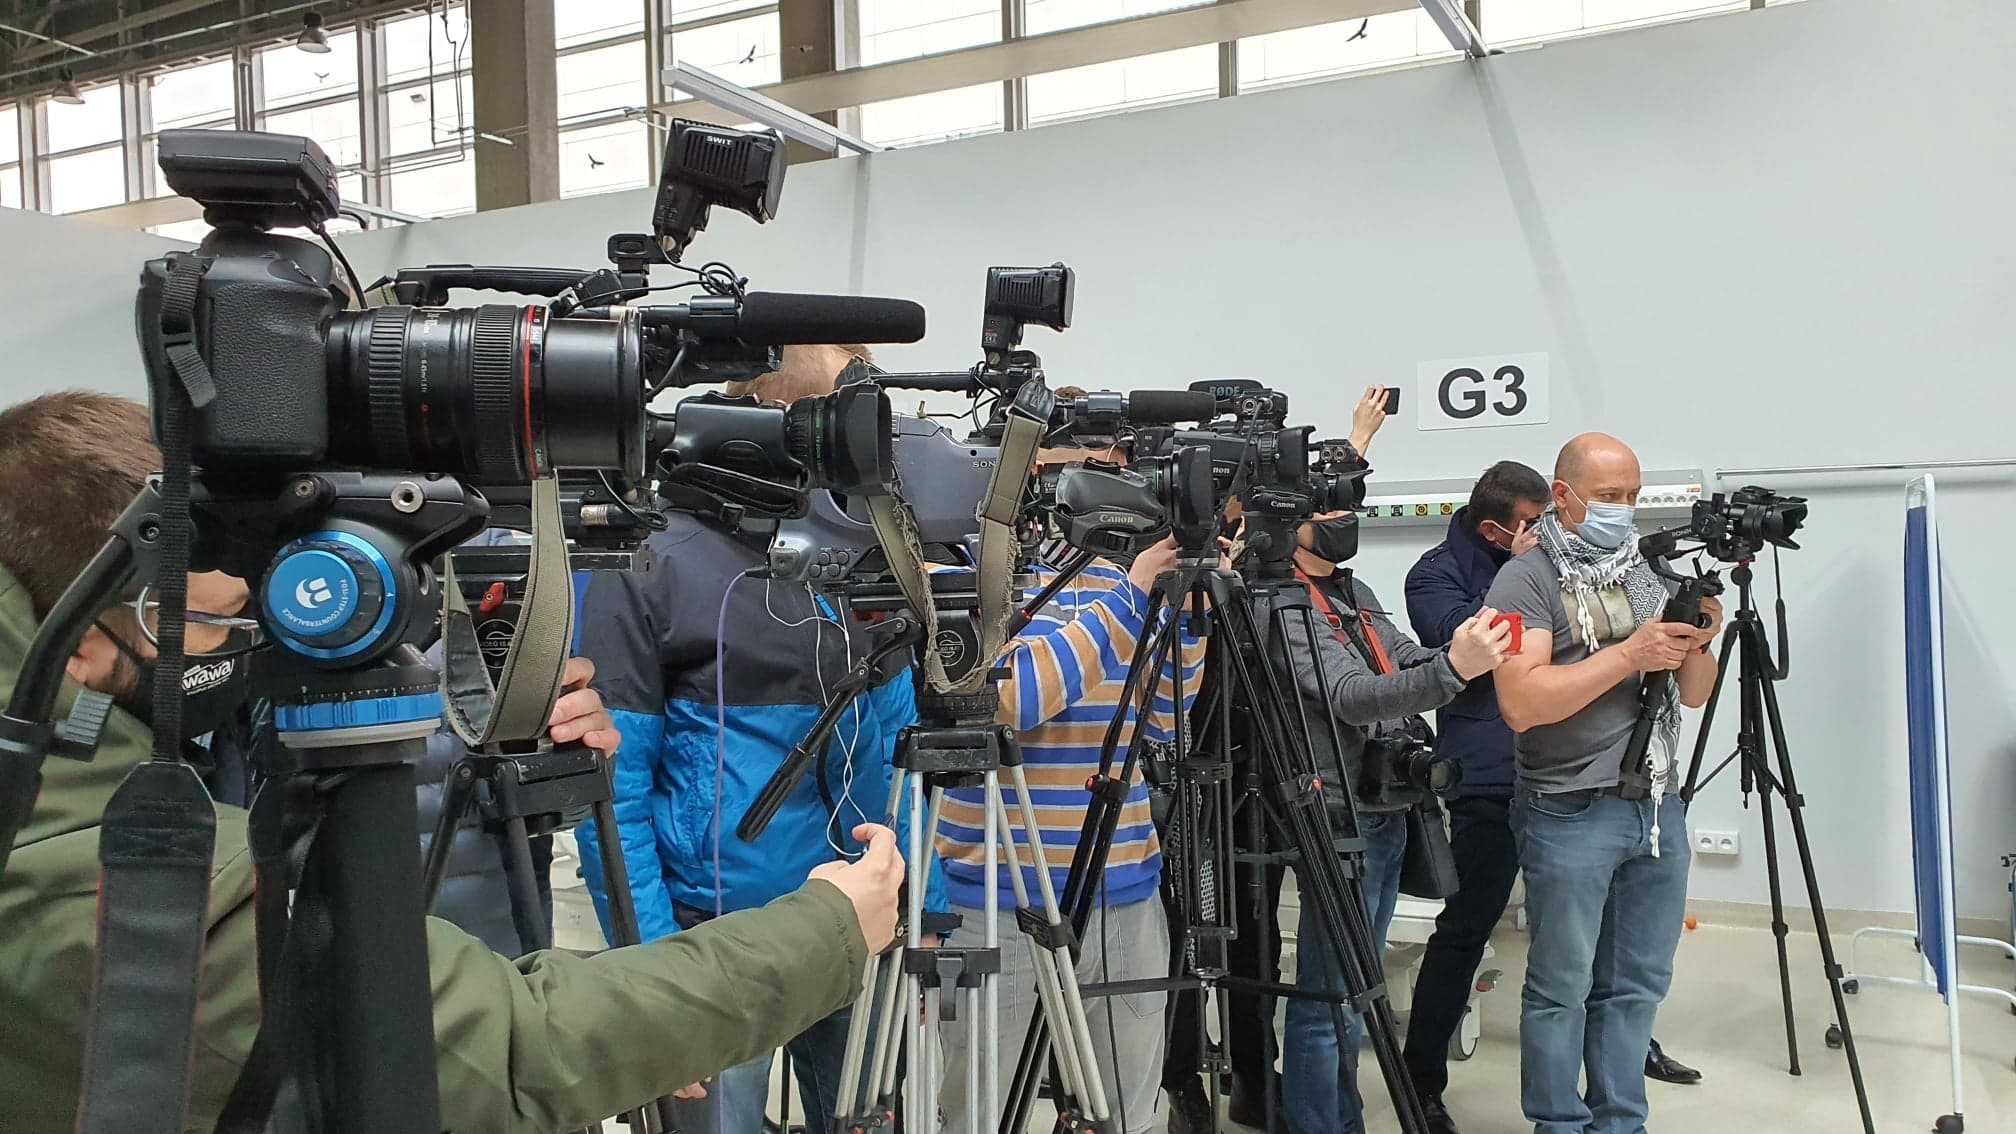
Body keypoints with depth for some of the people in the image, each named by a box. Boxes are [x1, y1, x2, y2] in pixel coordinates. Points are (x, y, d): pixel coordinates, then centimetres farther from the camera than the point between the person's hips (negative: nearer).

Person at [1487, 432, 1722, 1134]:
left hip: (1657, 807, 6)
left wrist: (1698, 645, -5)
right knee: (1562, 989, 3)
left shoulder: (1647, 572, 13)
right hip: (1571, 814, -6)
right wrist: (1629, 655, -21)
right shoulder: (1527, 581, -8)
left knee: (1638, 985, 14)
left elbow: (1694, 694, 15)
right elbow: (1520, 701, -22)